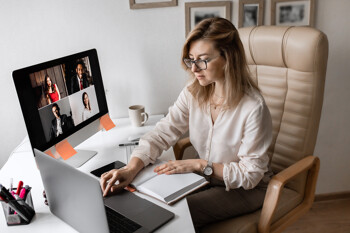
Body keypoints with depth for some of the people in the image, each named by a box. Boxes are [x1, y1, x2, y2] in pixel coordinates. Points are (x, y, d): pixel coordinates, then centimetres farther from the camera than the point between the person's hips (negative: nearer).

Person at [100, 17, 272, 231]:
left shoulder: (253, 107, -27)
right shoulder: (194, 93, -9)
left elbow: (250, 174, -19)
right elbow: (162, 133, -11)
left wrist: (199, 165, -26)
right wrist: (131, 169, -27)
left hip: (246, 189, -4)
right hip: (206, 177, 5)